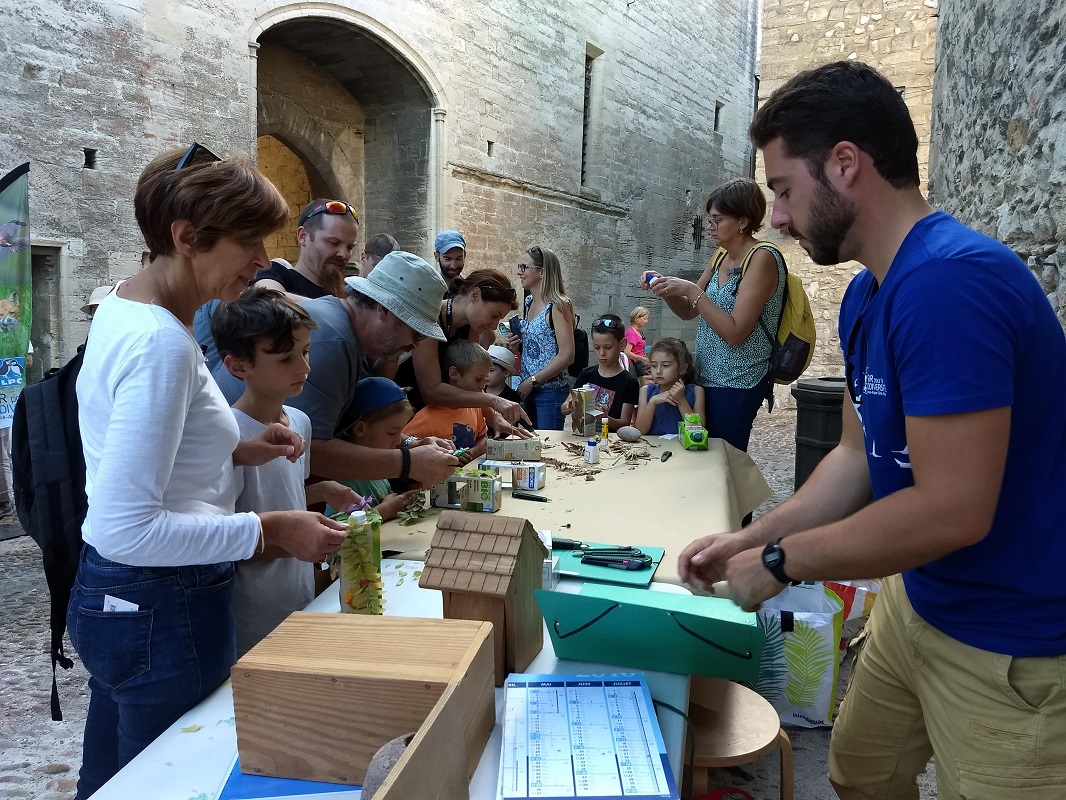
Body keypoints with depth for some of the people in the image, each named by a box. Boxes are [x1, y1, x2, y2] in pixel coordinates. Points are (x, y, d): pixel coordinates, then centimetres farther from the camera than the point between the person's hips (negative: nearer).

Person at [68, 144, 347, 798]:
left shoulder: (123, 305, 4)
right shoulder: (162, 343, -26)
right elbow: (126, 528, -29)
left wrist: (236, 452, 3)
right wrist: (268, 531, -24)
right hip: (162, 612, -9)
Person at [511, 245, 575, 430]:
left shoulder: (558, 305, -13)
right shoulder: (528, 303, 10)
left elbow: (566, 356, -18)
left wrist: (532, 381, -16)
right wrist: (516, 346, 3)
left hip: (551, 391, -7)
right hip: (528, 390, 8)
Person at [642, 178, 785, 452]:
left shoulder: (762, 258, -13)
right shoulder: (721, 255, 10)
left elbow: (734, 332, -20)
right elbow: (688, 311, 18)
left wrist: (692, 290, -20)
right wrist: (665, 289, -1)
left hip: (736, 384, -7)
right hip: (708, 378, 7)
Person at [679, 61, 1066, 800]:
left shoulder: (949, 280, -28)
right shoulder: (867, 294, 3)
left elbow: (954, 509, -30)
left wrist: (780, 561, -18)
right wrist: (749, 539, 1)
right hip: (918, 601, 9)